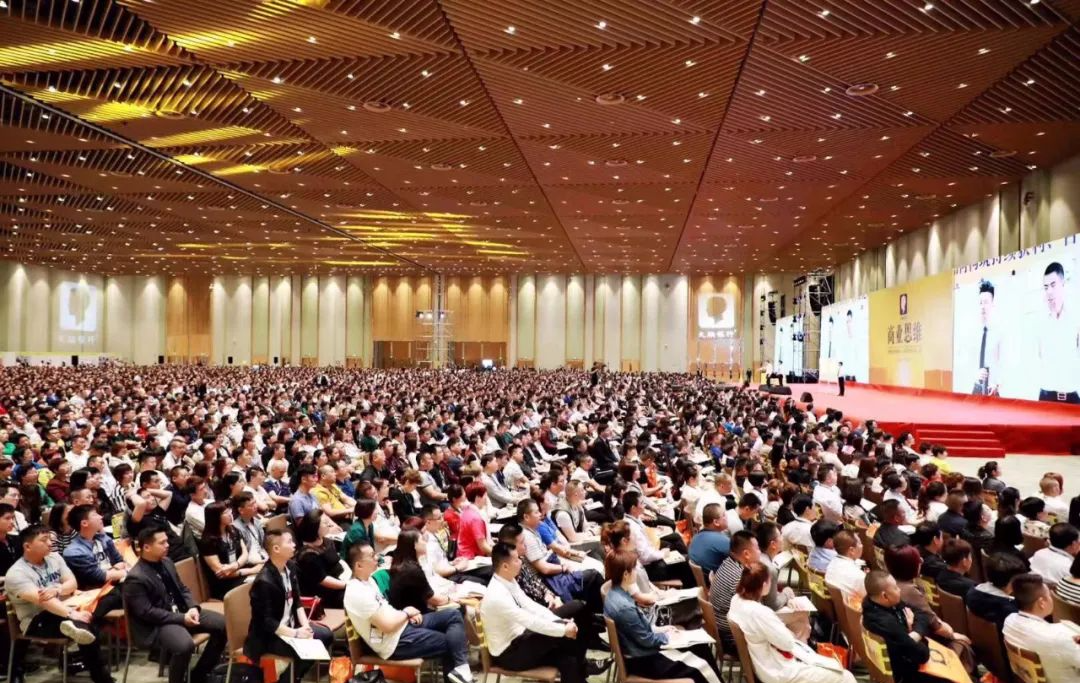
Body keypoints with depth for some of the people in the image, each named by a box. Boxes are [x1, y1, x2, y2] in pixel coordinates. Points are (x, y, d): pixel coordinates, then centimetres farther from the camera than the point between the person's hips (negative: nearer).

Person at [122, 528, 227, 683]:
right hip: (157, 624, -8)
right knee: (185, 645, -36)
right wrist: (181, 618, -22)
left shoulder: (166, 562, 8)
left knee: (223, 624, -2)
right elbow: (146, 612, -21)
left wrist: (193, 608, -6)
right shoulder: (135, 578, -17)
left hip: (183, 612, 9)